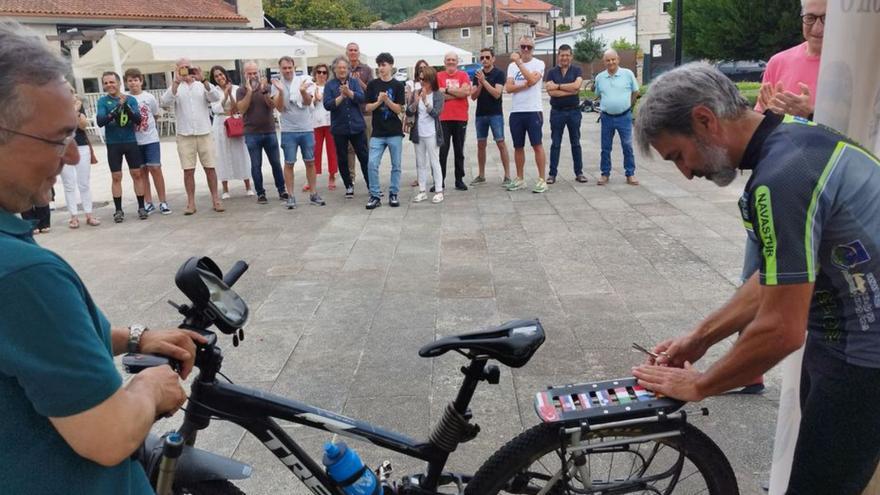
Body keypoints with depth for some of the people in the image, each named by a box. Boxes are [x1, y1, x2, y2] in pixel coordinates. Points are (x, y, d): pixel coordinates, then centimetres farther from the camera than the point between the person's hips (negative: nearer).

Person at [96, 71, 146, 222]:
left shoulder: (131, 100, 2)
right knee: (116, 177, 4)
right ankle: (118, 210, 11)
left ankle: (141, 207, 11)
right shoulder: (103, 101, 0)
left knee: (137, 174, 3)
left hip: (131, 142, 1)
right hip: (113, 144, -1)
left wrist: (126, 106, -23)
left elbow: (138, 120, -7)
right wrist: (115, 111, -28)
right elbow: (100, 122, -12)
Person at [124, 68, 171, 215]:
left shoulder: (149, 97, 2)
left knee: (155, 169, -3)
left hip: (151, 138, -1)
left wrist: (146, 125, 6)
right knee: (142, 171, 6)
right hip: (134, 141, 1)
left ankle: (163, 202, 5)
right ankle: (148, 203, 13)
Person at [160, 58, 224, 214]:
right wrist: (176, 82, -20)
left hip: (204, 134, 0)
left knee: (210, 168, 3)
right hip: (185, 135, 0)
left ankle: (216, 200, 11)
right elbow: (165, 102, -12)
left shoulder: (202, 85, 8)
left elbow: (216, 97, -9)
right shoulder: (176, 87, 6)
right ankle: (191, 203, 8)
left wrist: (203, 80, -20)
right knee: (188, 170, 2)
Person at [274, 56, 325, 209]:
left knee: (310, 162, 8)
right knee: (289, 163, 2)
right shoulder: (277, 85, -1)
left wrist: (303, 91, -30)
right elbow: (279, 108, -9)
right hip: (288, 131, -1)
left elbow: (308, 102, -10)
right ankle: (291, 197, 7)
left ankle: (313, 194, 17)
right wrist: (280, 91, -24)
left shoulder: (304, 80, 0)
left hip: (307, 129, 1)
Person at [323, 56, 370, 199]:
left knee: (364, 157, 3)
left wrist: (349, 92, -26)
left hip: (357, 126, 0)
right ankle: (349, 186, 21)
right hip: (339, 128, 0)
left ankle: (371, 185, 11)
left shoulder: (354, 81, 4)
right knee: (342, 159, 7)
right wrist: (341, 96, -22)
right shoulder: (329, 85, 0)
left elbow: (361, 98, -10)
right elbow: (327, 105, -10)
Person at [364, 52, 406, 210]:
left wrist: (386, 99, -18)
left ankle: (393, 194, 19)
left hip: (395, 132, -1)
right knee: (372, 164, -7)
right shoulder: (372, 85, 4)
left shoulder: (398, 85, 0)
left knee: (396, 165, 6)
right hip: (377, 132, 1)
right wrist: (379, 101, -15)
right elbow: (368, 108, 2)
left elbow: (399, 109, -4)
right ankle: (374, 196, 2)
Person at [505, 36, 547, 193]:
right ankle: (520, 179, 21)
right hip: (515, 112, 5)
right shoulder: (512, 65, 9)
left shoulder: (538, 63, -2)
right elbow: (508, 88, -2)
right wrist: (525, 85, -15)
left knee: (537, 145, -4)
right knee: (518, 146, 10)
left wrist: (518, 62, -20)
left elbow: (532, 80, -21)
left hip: (533, 111, -4)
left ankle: (541, 180, 0)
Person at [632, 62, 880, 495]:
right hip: (843, 335, 9)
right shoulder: (792, 134, 3)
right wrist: (700, 338, 11)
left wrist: (698, 385, -9)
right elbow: (778, 277, 10)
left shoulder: (781, 176, -28)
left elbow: (781, 330, -25)